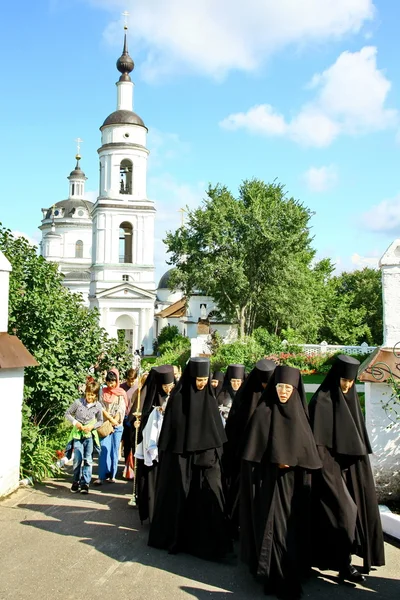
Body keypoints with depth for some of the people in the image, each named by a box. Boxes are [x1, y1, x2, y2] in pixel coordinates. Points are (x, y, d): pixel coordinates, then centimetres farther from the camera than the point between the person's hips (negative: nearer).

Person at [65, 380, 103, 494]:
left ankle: (85, 483, 7)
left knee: (88, 460, 0)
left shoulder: (98, 406, -3)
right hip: (77, 434, -1)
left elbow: (100, 421, 9)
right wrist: (75, 422, -12)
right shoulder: (78, 402, -8)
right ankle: (76, 482, 17)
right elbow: (68, 414, 3)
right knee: (78, 459, -1)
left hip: (90, 435, 1)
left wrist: (92, 426, -9)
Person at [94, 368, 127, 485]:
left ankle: (112, 475, 12)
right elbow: (101, 408, 0)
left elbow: (121, 410, -2)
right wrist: (110, 419, -9)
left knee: (114, 450, 4)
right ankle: (102, 476, -10)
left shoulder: (121, 393, 3)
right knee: (104, 450, -10)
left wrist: (114, 422, -10)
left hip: (117, 426, 1)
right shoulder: (103, 392, 5)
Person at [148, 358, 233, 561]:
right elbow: (169, 429, -8)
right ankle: (175, 538, 23)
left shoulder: (209, 399, 4)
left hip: (205, 456, 4)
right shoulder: (178, 398, -10)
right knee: (179, 497, 5)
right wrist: (166, 456, -8)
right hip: (181, 456, -4)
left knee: (209, 496, 0)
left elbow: (216, 429, 11)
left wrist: (216, 454, 7)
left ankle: (210, 542, 11)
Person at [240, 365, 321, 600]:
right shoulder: (263, 412, -6)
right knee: (275, 527, -6)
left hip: (294, 483, 4)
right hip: (270, 482, -4)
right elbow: (254, 450, -8)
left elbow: (308, 448, 8)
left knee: (294, 526, 10)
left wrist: (292, 461, -6)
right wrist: (276, 461, -14)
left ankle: (294, 570, 26)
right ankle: (277, 578, 4)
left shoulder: (299, 413, 6)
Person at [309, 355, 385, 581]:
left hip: (352, 464, 8)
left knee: (355, 506, 11)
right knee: (341, 510, -5)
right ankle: (344, 563, 4)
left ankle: (343, 557, 25)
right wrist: (324, 467, -18)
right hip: (332, 465, -8)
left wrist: (360, 459, 15)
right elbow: (318, 439, -16)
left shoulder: (351, 399, 9)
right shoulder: (321, 401, -13)